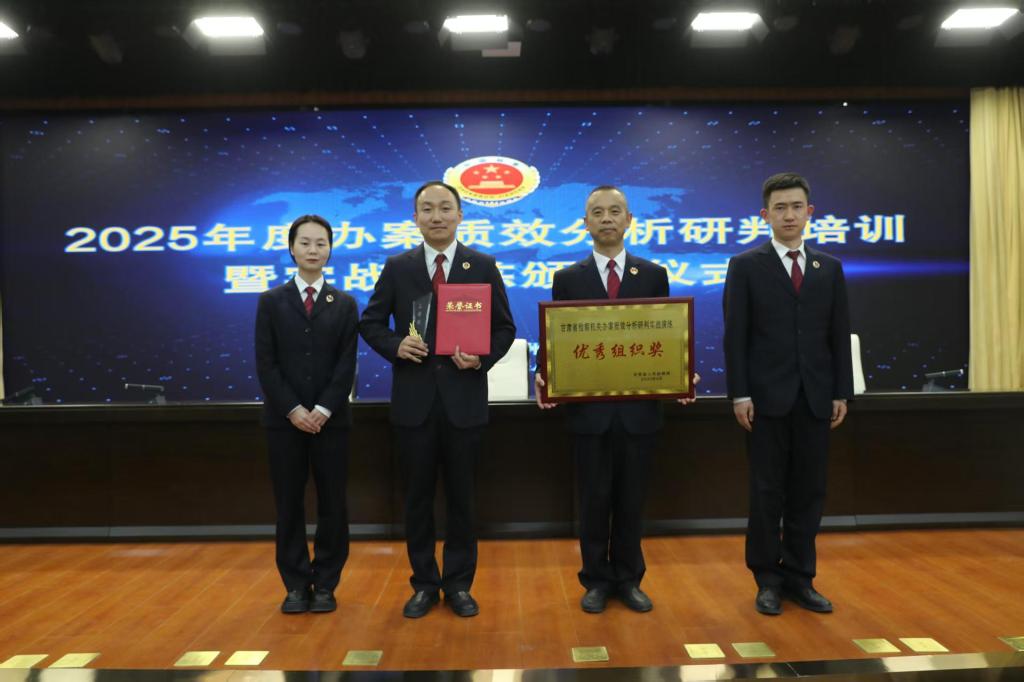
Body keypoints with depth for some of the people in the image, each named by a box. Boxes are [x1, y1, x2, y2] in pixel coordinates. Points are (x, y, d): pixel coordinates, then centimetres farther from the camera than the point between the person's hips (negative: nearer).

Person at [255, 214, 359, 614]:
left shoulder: (344, 304, 6)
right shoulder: (271, 301, 6)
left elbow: (347, 365, -1)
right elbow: (266, 363, -1)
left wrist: (323, 410, -12)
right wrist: (293, 409, -11)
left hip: (331, 419, 0)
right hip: (283, 418, 0)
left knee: (332, 504, 4)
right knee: (289, 504, 5)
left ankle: (325, 585, 16)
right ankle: (296, 585, 17)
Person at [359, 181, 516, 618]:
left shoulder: (483, 266, 3)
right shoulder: (397, 267, 4)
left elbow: (504, 327, 4)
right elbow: (370, 322, 7)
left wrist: (483, 358, -15)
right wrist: (395, 346, -13)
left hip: (464, 397, -1)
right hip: (414, 399, 1)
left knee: (461, 495, 9)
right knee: (418, 496, 10)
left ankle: (459, 584, 25)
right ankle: (424, 583, 26)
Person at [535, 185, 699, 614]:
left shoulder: (654, 276, 6)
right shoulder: (567, 279, 4)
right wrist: (546, 378, -16)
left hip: (639, 408, 1)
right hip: (589, 408, -1)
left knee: (632, 500, 11)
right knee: (594, 499, 8)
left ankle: (628, 580, 27)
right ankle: (596, 581, 25)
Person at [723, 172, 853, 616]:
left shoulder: (829, 268, 11)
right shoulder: (746, 265, 0)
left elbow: (839, 335, 10)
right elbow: (735, 336, -5)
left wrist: (842, 392, 4)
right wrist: (740, 394, -11)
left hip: (815, 398, 4)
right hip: (767, 397, -3)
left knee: (809, 492, 8)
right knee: (768, 492, 4)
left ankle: (800, 578, 21)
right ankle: (768, 580, 17)